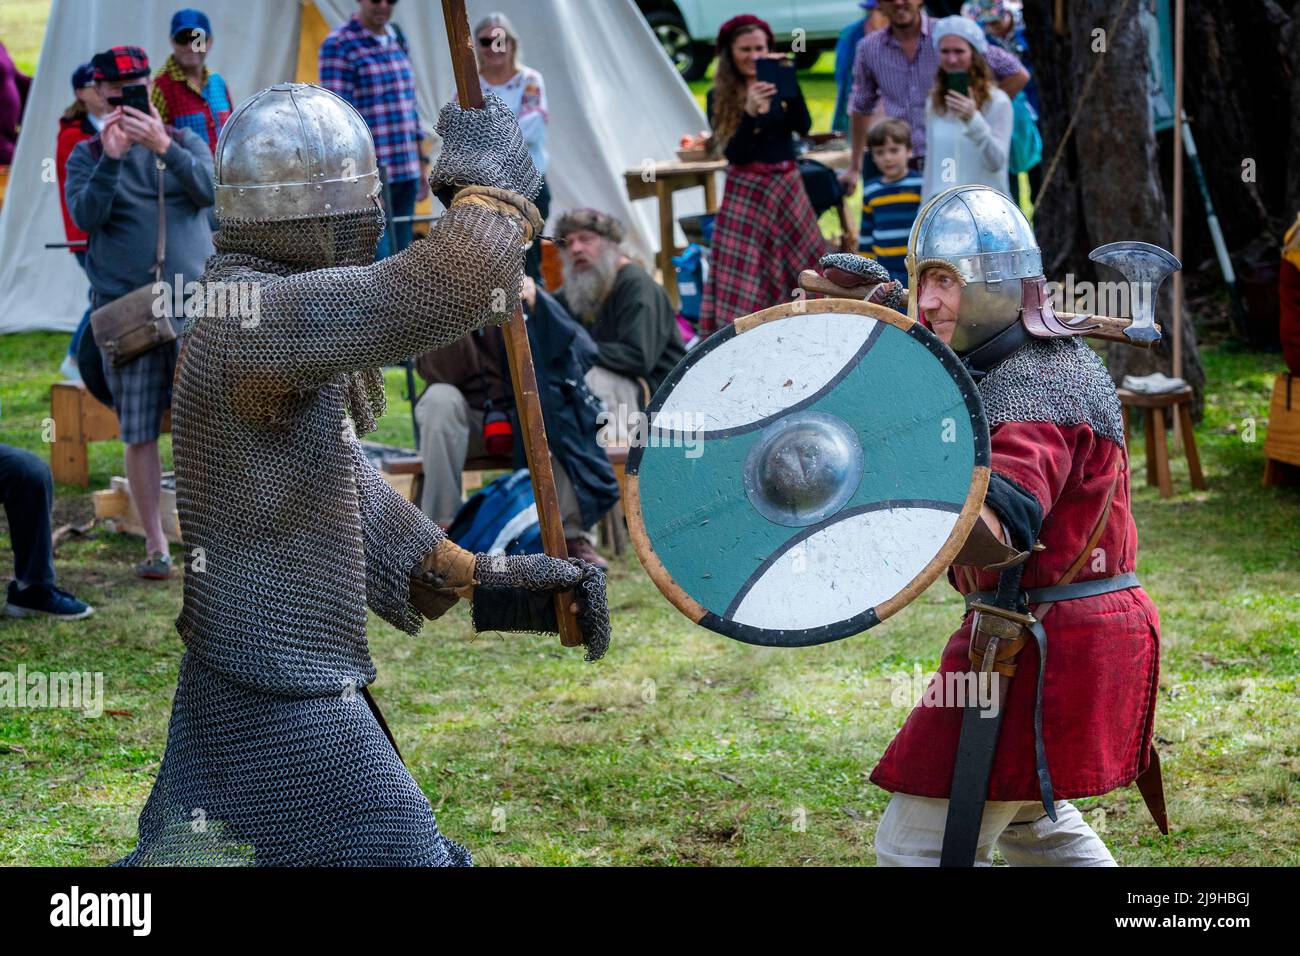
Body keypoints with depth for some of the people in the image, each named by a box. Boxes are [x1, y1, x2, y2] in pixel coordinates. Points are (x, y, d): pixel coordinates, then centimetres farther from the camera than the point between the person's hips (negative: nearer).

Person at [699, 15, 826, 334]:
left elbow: (803, 126, -12)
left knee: (800, 266, 9)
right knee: (743, 275, -8)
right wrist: (750, 113, -29)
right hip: (745, 191, -3)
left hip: (786, 187, 3)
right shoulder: (720, 97, -3)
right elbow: (733, 154, -13)